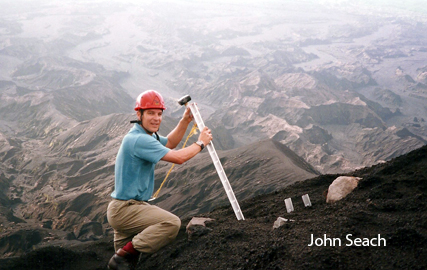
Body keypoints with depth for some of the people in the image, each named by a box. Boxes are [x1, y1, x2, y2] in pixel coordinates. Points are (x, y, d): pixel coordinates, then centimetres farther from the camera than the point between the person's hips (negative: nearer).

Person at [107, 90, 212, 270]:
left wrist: (185, 121, 15)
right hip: (124, 209, -11)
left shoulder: (144, 135, 12)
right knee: (172, 223, -26)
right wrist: (201, 143, -6)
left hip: (121, 209, 11)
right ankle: (124, 255, -18)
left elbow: (169, 144, 28)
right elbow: (179, 157, -23)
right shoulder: (139, 139, -20)